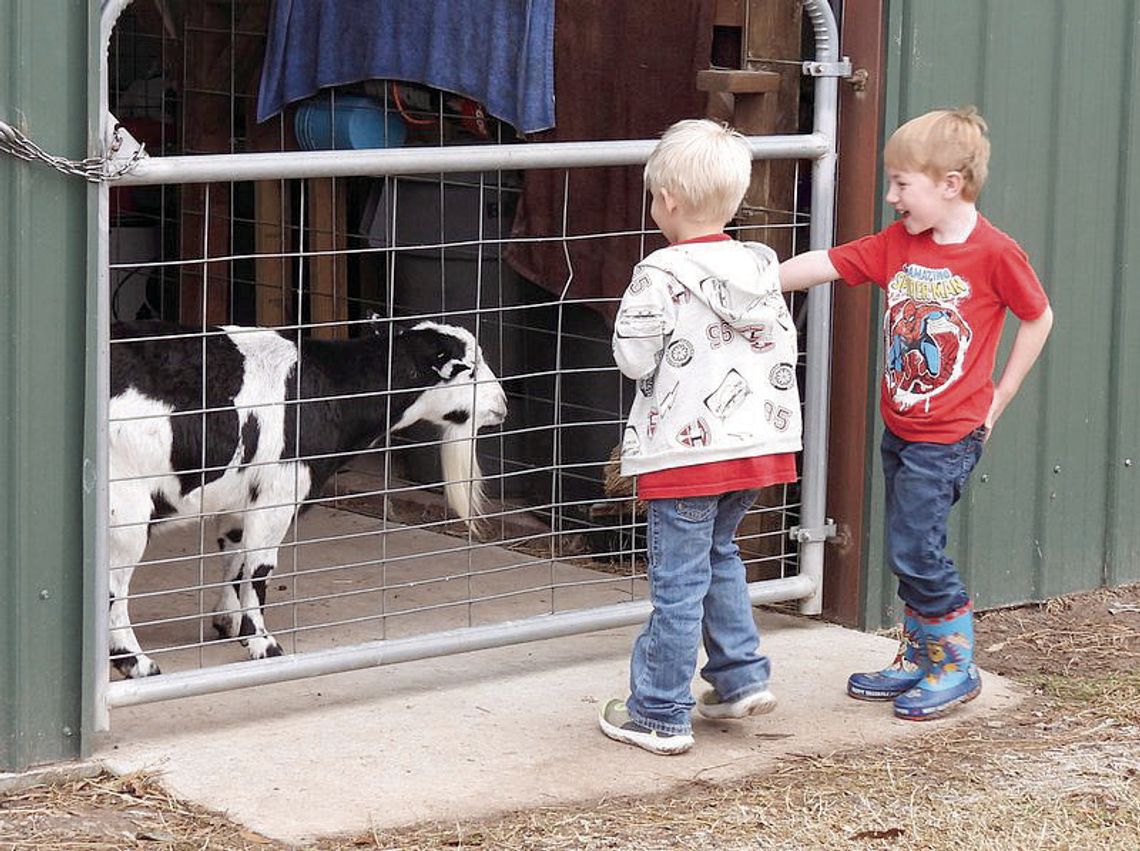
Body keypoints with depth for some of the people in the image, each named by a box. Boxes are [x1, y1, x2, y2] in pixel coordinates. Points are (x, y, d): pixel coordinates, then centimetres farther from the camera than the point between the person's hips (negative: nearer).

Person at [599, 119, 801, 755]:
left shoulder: (660, 276, -16)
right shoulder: (762, 268, 4)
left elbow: (634, 357, -13)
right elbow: (785, 345, 9)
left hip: (685, 447, -7)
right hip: (759, 441, 7)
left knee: (679, 581, 0)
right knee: (719, 553, 26)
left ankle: (659, 714, 7)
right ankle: (741, 676, 27)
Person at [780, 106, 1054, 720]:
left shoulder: (994, 253, -14)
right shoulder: (897, 244, 3)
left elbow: (1038, 317, -3)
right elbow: (824, 265, 0)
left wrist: (999, 396, -2)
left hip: (949, 435, -7)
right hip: (899, 427, 7)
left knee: (914, 548, -8)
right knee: (909, 549, 14)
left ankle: (956, 665, 7)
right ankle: (917, 660, 27)